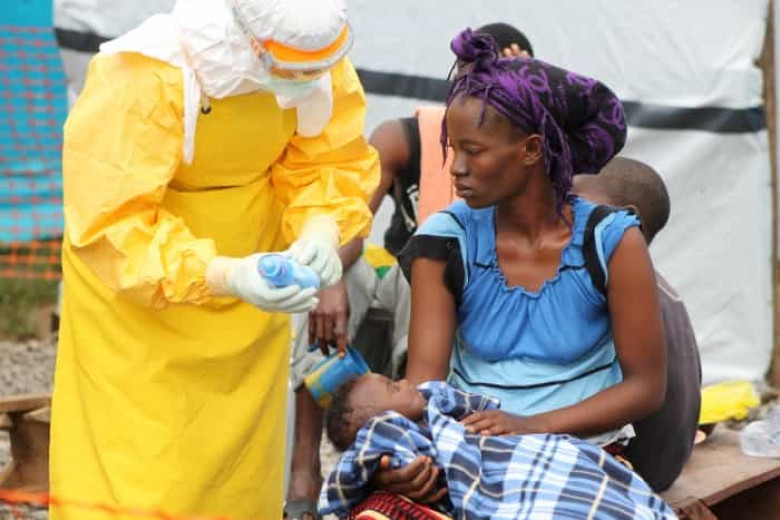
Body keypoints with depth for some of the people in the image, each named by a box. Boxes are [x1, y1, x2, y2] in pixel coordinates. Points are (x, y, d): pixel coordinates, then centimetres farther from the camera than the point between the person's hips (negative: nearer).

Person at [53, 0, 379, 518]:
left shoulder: (318, 61, -17)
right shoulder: (144, 83, -33)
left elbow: (334, 163, -6)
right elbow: (112, 224, -31)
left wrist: (320, 231, -28)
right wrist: (226, 277, -42)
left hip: (250, 276, 5)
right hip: (137, 284, -5)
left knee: (238, 471, 13)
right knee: (136, 465, -6)